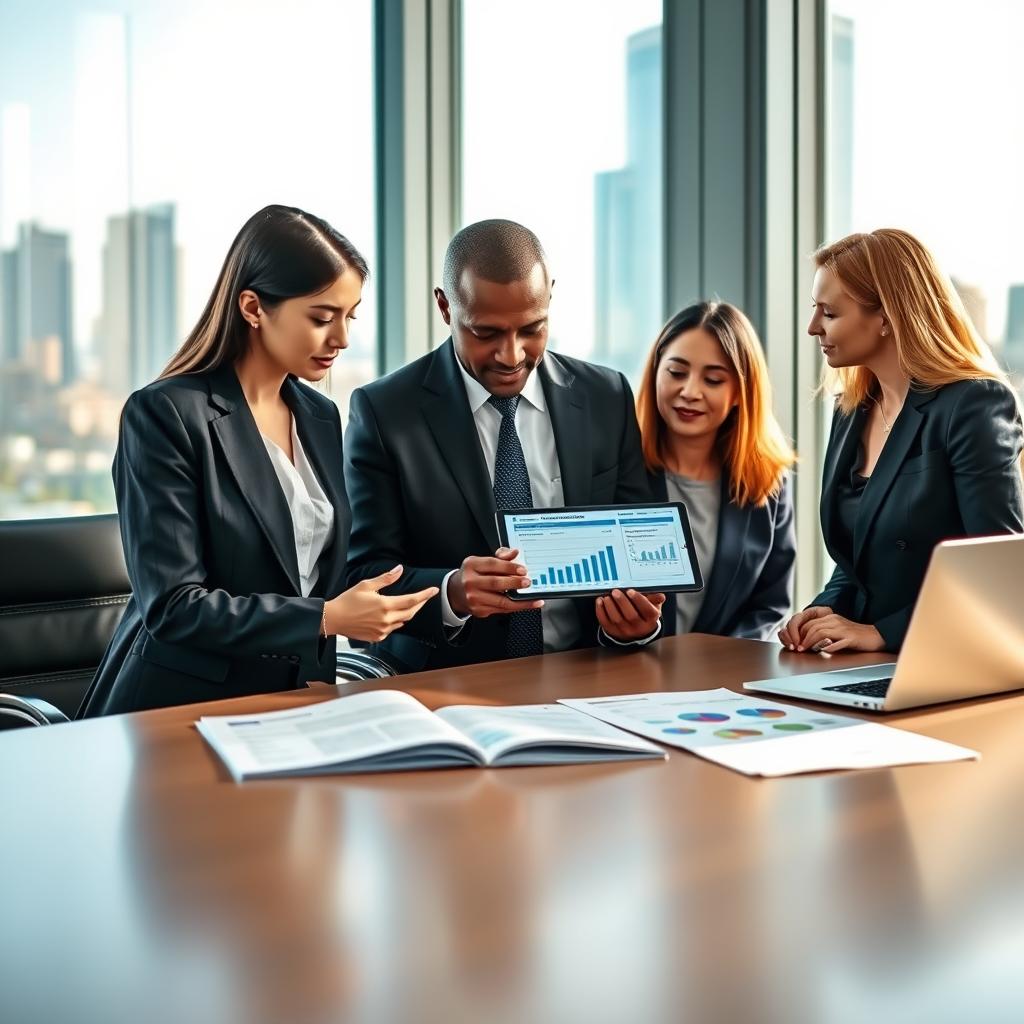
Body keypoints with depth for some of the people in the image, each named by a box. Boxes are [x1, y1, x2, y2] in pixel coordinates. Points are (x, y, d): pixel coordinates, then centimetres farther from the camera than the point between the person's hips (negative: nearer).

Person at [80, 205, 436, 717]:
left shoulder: (321, 417, 11)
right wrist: (326, 618, -20)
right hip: (177, 711, -7)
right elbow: (172, 607, -16)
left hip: (289, 702, 7)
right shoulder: (162, 415, -12)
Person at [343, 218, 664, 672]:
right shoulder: (384, 411, -4)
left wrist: (636, 615, -15)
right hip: (444, 686, -2)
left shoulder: (607, 400, 4)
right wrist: (451, 594, -26)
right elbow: (364, 577, -6)